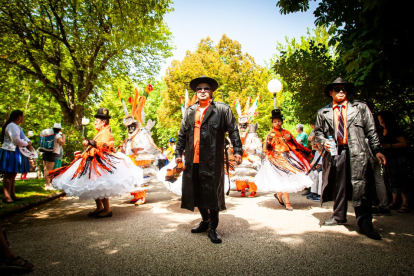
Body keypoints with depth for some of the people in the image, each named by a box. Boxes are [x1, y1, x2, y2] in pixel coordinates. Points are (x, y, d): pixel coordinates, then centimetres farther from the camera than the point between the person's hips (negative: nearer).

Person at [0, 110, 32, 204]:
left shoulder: (17, 127, 17)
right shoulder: (12, 126, -16)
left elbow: (24, 137, 19)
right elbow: (17, 141, -25)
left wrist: (29, 143, -2)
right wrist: (27, 144, -8)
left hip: (16, 153, 10)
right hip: (10, 153, -10)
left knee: (13, 175, 14)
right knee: (9, 174, -6)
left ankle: (12, 194, 22)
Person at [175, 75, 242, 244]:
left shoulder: (222, 109, 2)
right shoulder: (189, 111, 15)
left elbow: (233, 130, 1)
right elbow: (182, 134, 19)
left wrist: (237, 150, -7)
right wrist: (178, 153, 16)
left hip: (213, 160, -5)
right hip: (192, 160, 5)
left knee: (213, 193, 0)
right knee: (196, 192, 13)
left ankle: (213, 228, 17)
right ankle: (205, 221, 34)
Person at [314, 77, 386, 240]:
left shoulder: (360, 107, 12)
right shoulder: (323, 113, 12)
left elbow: (371, 131, 10)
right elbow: (317, 132, 16)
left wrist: (377, 150, 2)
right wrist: (324, 142, -5)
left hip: (357, 152, -2)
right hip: (335, 152, 2)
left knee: (359, 186, -9)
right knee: (338, 186, 10)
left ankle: (365, 224, -2)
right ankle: (339, 216, 26)